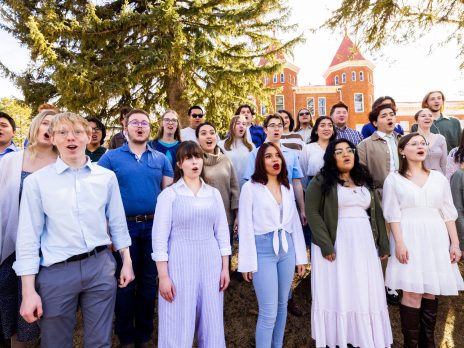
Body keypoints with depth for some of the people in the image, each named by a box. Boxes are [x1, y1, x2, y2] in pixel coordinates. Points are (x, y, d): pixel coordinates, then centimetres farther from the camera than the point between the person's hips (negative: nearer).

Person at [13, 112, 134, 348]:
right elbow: (28, 238, -3)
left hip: (100, 267, 1)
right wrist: (29, 291, -4)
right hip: (56, 271, -1)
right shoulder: (36, 181, -3)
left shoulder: (107, 177, 1)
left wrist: (127, 262, 9)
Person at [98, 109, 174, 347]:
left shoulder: (161, 159, 6)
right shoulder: (111, 157, 0)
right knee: (125, 282, 9)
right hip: (124, 226, -2)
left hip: (154, 226, 2)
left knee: (149, 281, 12)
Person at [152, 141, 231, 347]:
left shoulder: (214, 193, 7)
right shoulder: (169, 194, -3)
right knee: (179, 328, 6)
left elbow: (222, 233, 9)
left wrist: (225, 268, 6)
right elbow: (159, 238, -6)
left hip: (210, 262, 3)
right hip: (180, 264, -3)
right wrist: (163, 276, -9)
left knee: (212, 326, 12)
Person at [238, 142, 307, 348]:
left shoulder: (287, 188, 12)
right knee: (268, 312, -3)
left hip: (286, 249, 5)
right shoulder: (250, 188, -5)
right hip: (264, 250, -5)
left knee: (282, 305, 15)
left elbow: (295, 223, 13)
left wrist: (301, 256, 11)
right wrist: (247, 262, -8)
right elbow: (245, 227, -6)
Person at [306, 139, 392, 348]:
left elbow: (377, 213, 12)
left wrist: (383, 244, 5)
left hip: (364, 244, 5)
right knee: (337, 294, 2)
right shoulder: (321, 181, -3)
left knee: (366, 295, 8)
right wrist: (326, 245, -18)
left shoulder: (365, 180, 13)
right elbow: (312, 213, -10)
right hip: (336, 244, -4)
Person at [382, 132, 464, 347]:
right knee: (412, 293, -5)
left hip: (435, 238, 4)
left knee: (430, 292, 9)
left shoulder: (438, 177, 11)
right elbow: (393, 215, -4)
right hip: (410, 237, -4)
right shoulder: (394, 179, 1)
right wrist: (399, 242, -14)